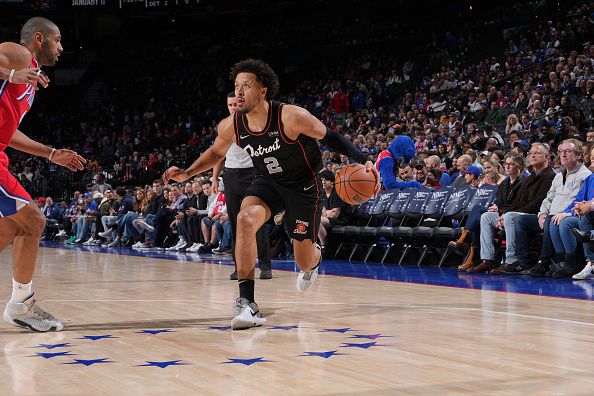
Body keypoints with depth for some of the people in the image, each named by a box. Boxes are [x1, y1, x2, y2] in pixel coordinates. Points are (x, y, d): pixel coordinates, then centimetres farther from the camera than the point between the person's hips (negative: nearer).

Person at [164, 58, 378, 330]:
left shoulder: (291, 117, -29)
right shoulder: (231, 126, -15)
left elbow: (329, 137, -15)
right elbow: (216, 152, 8)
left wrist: (362, 160, -23)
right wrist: (187, 173, -4)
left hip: (304, 186, -3)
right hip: (269, 183, 3)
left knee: (305, 261, 6)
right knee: (246, 219, -30)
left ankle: (315, 260, 52)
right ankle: (247, 305, -29)